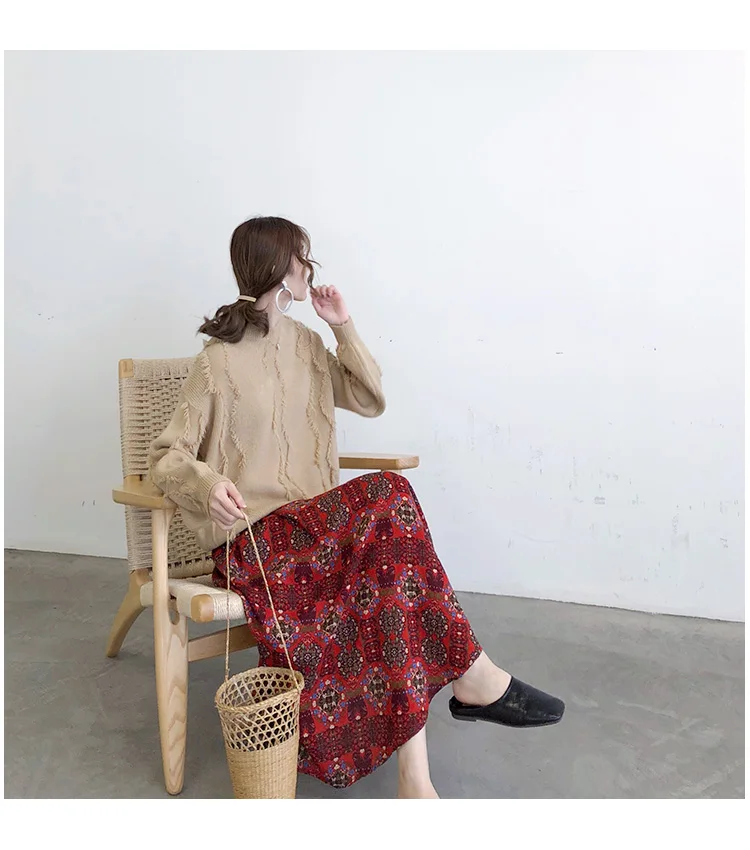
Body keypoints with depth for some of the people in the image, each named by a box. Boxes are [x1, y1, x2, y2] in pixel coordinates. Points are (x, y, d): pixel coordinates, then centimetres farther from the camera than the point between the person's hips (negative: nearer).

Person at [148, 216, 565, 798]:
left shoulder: (306, 343, 13)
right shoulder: (220, 362, -7)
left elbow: (371, 401, 15)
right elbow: (167, 456, -6)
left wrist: (345, 327, 5)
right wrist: (208, 482, -28)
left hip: (317, 522, 6)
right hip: (255, 536, -6)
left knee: (391, 556, -26)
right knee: (388, 500, -28)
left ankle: (414, 775, -25)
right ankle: (473, 675, -16)